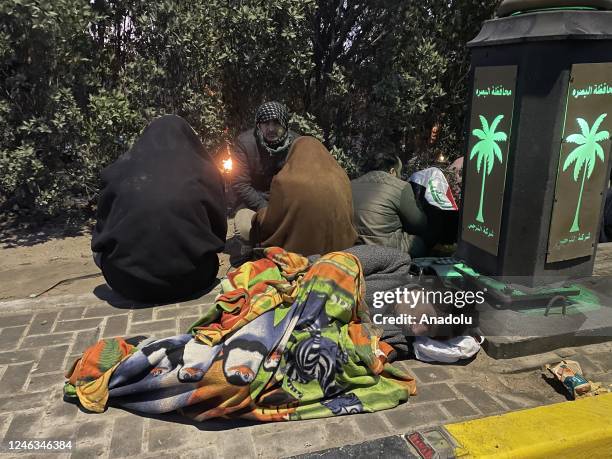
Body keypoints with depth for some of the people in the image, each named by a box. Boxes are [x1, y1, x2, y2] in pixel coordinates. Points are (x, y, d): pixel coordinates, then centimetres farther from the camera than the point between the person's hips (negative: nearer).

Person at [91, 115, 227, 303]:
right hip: (189, 280, 0)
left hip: (128, 283, 0)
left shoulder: (120, 171, 4)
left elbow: (103, 226, 14)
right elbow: (218, 229, 11)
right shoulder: (205, 172, 2)